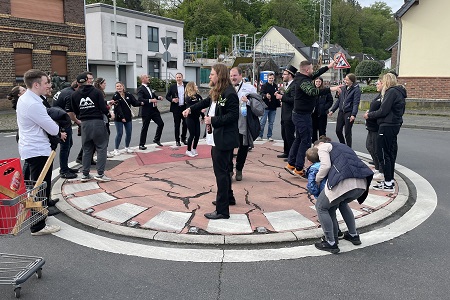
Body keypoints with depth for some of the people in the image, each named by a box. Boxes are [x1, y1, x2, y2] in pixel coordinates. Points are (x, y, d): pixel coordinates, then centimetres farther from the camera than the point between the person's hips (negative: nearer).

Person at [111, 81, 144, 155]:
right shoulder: (115, 96, -8)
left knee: (129, 133, 8)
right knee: (119, 133, -5)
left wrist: (141, 103, -21)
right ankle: (116, 149, 7)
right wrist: (122, 117, -21)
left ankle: (127, 148, 25)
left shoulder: (128, 95, 5)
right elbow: (117, 108, -14)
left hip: (128, 117, 5)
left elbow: (134, 102, 0)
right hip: (119, 118, -5)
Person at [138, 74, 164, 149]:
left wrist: (158, 97, 4)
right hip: (146, 111, -7)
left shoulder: (149, 87, 13)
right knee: (145, 128, 0)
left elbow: (153, 95, 25)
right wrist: (150, 100, -31)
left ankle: (156, 139, 26)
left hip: (154, 110, 7)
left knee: (161, 124, 8)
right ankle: (141, 145, 11)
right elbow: (139, 99, -24)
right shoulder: (140, 89, -11)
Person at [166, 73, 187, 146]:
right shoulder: (172, 87, 2)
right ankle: (177, 140, 13)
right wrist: (172, 99, -14)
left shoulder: (186, 86, 3)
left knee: (185, 124, 6)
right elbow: (167, 96, 4)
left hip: (184, 107, 1)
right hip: (176, 108, -1)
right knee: (177, 125, 4)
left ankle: (183, 138, 24)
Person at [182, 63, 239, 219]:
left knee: (221, 171, -6)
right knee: (223, 170, 22)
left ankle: (222, 210, 0)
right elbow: (206, 102, 28)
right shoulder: (216, 92, 11)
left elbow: (232, 116, -22)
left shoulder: (229, 94, -18)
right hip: (216, 138, 10)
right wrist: (191, 109, 24)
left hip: (224, 139, -10)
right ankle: (228, 197, 41)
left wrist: (213, 120, -21)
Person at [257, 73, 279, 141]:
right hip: (266, 106, -5)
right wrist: (266, 95, -35)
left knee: (271, 123, 9)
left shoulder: (275, 86, 11)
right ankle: (260, 136, 8)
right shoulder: (264, 86, -4)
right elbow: (261, 94, -15)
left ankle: (269, 136, 16)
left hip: (273, 107, 5)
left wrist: (278, 104, 8)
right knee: (262, 122, -1)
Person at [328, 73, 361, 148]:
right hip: (341, 112, 6)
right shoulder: (343, 88, 10)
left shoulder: (356, 90, -8)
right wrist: (332, 110, 12)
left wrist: (353, 114, -25)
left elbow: (356, 103, -15)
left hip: (349, 113, -6)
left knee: (347, 132, 0)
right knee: (338, 131, 8)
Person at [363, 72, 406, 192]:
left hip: (387, 126, -10)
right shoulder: (398, 92, 17)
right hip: (394, 125, 10)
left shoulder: (392, 92, -14)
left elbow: (383, 111, -19)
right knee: (390, 153, 14)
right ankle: (390, 180, 21)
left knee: (383, 153, -6)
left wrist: (369, 115, -4)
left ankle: (388, 184, -4)